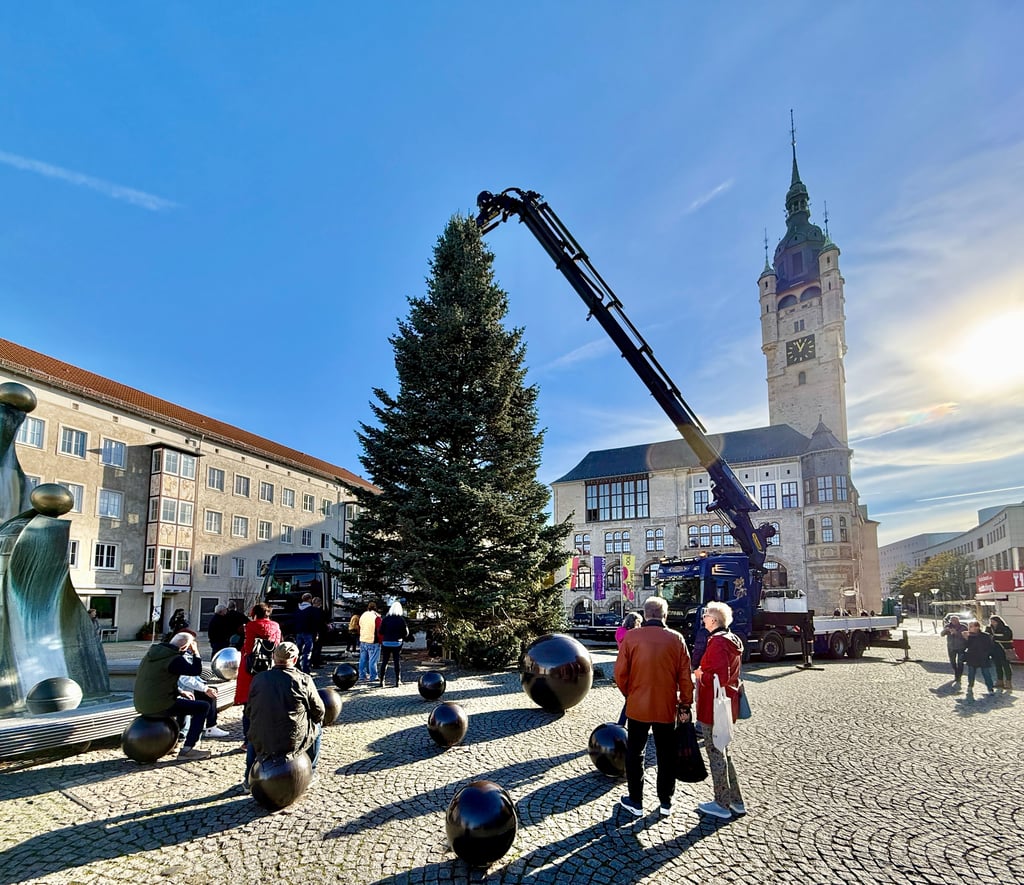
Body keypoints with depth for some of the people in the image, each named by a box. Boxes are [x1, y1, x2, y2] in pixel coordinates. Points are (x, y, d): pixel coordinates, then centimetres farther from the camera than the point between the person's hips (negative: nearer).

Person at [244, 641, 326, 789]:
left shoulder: (258, 678, 0)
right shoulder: (304, 680, -9)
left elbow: (249, 712, 10)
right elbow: (318, 712, -1)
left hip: (260, 743, 3)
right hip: (293, 743, -3)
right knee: (316, 727, 27)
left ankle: (249, 779, 42)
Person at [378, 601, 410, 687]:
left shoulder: (385, 619, -4)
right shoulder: (401, 619, -7)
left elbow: (381, 632, -3)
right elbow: (406, 633, -5)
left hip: (386, 643, 1)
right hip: (397, 643, -1)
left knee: (384, 662, 9)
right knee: (397, 662, 6)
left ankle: (381, 681, 8)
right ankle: (397, 681, 7)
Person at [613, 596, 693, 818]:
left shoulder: (631, 637, -10)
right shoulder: (676, 639, -6)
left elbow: (620, 672, -8)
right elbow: (685, 677, -3)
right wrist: (685, 705, 6)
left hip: (637, 707, -1)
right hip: (667, 708, 1)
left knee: (635, 754, 14)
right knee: (666, 756, 15)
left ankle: (635, 802, 21)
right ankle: (666, 803, 24)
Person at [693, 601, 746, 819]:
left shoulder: (717, 642, -21)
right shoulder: (732, 641, 10)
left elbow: (720, 678, -27)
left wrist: (700, 675, -12)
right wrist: (704, 672, 12)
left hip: (714, 705, -10)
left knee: (716, 753, 3)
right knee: (723, 750, 20)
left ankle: (722, 804, 14)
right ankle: (735, 801, 27)